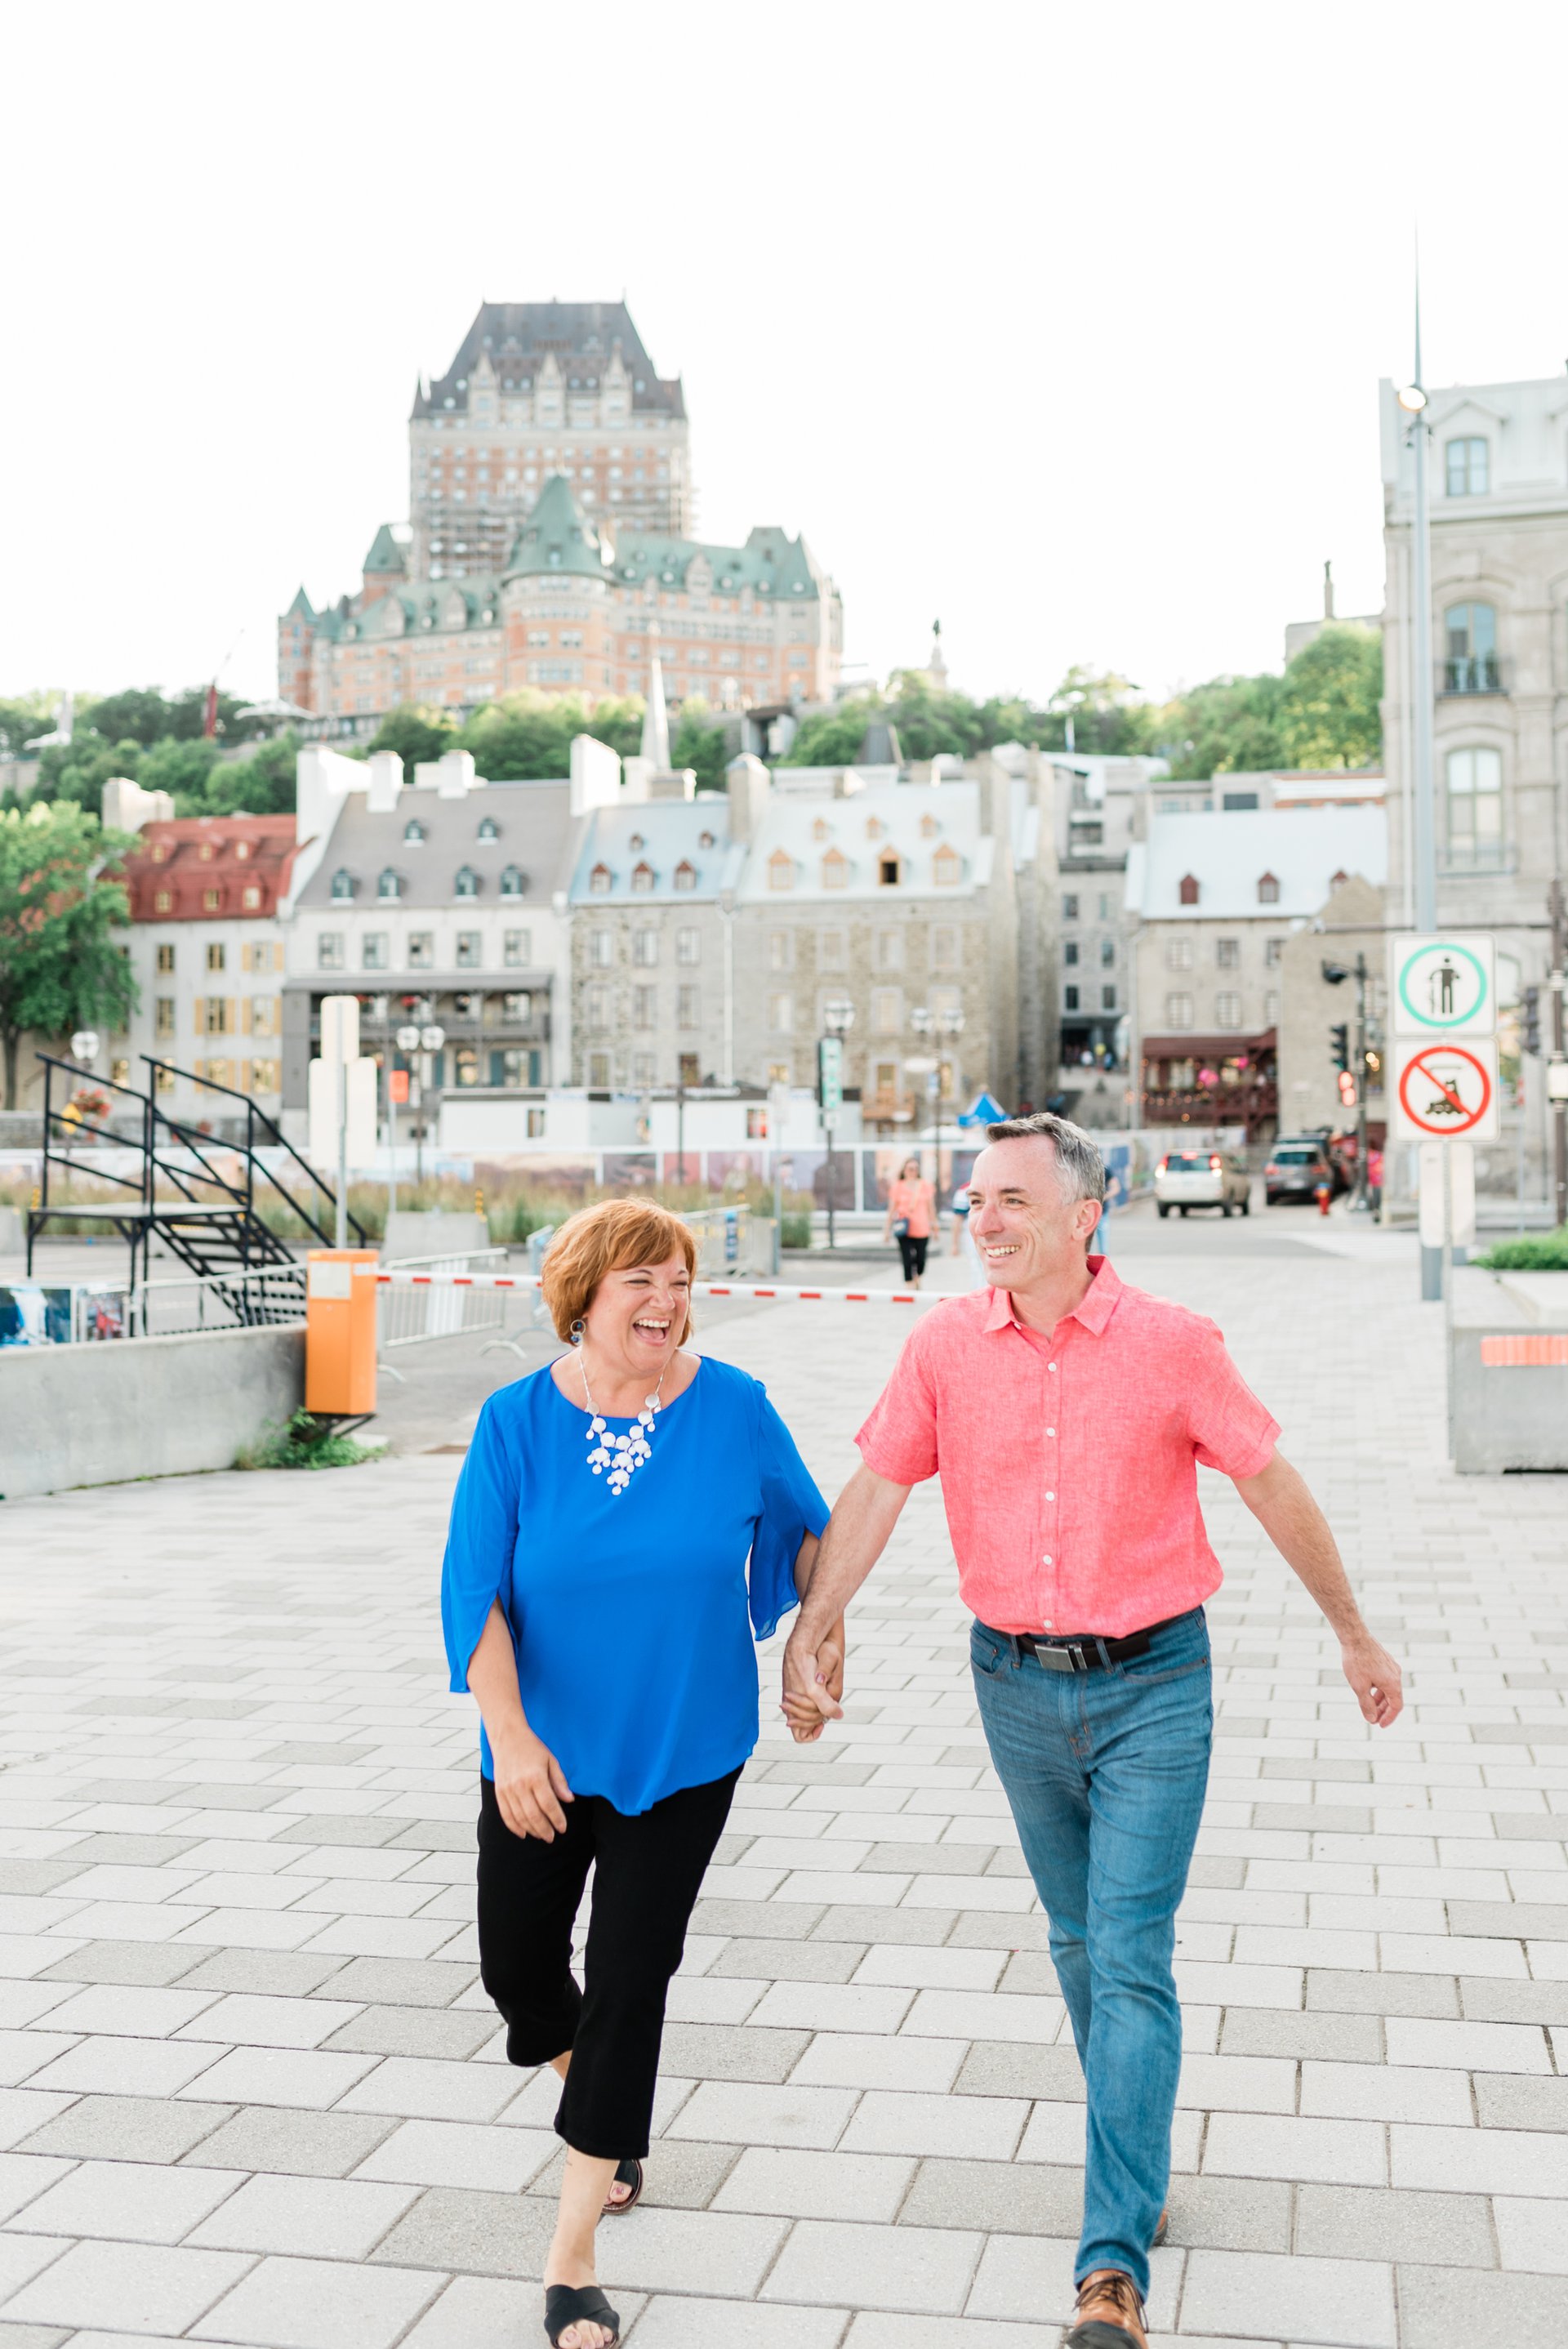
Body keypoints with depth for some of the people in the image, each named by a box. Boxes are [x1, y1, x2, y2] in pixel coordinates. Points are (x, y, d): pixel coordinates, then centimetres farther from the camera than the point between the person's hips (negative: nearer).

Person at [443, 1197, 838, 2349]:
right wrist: (511, 1737, -22)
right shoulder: (518, 1421, -11)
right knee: (518, 1963, 11)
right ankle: (604, 2108, 46)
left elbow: (805, 1529, 7)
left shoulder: (734, 1409, -10)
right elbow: (475, 1591, -13)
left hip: (684, 1751, -1)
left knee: (631, 1981, -2)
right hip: (544, 1750, 1)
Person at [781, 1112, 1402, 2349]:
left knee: (1131, 1960, -7)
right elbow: (875, 1492, -3)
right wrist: (811, 1632, -13)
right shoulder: (946, 1345, -5)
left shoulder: (1171, 1343, -11)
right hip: (1017, 1686, 3)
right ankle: (1140, 2160, 39)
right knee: (1080, 1943, 17)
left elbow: (1275, 1488, -2)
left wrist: (1356, 1635, 5)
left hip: (1151, 1687, -3)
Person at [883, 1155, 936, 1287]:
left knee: (921, 1261, 7)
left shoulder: (925, 1186, 6)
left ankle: (917, 1279, 37)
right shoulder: (898, 1187, 2)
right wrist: (887, 1229, 4)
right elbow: (891, 1209, 5)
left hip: (922, 1230, 2)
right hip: (904, 1231, -2)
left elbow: (931, 1207, 13)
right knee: (907, 1261, -5)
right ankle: (909, 1287, 4)